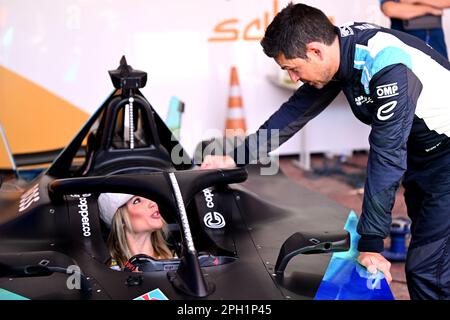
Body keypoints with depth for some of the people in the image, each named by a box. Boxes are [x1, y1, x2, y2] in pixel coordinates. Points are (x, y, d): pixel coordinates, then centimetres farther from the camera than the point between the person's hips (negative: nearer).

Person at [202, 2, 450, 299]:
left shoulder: (388, 67, -32)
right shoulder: (338, 49, -6)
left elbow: (386, 156, -31)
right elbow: (296, 111, 4)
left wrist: (370, 241, -27)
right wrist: (234, 159, 5)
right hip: (419, 151, 9)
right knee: (423, 254, 14)